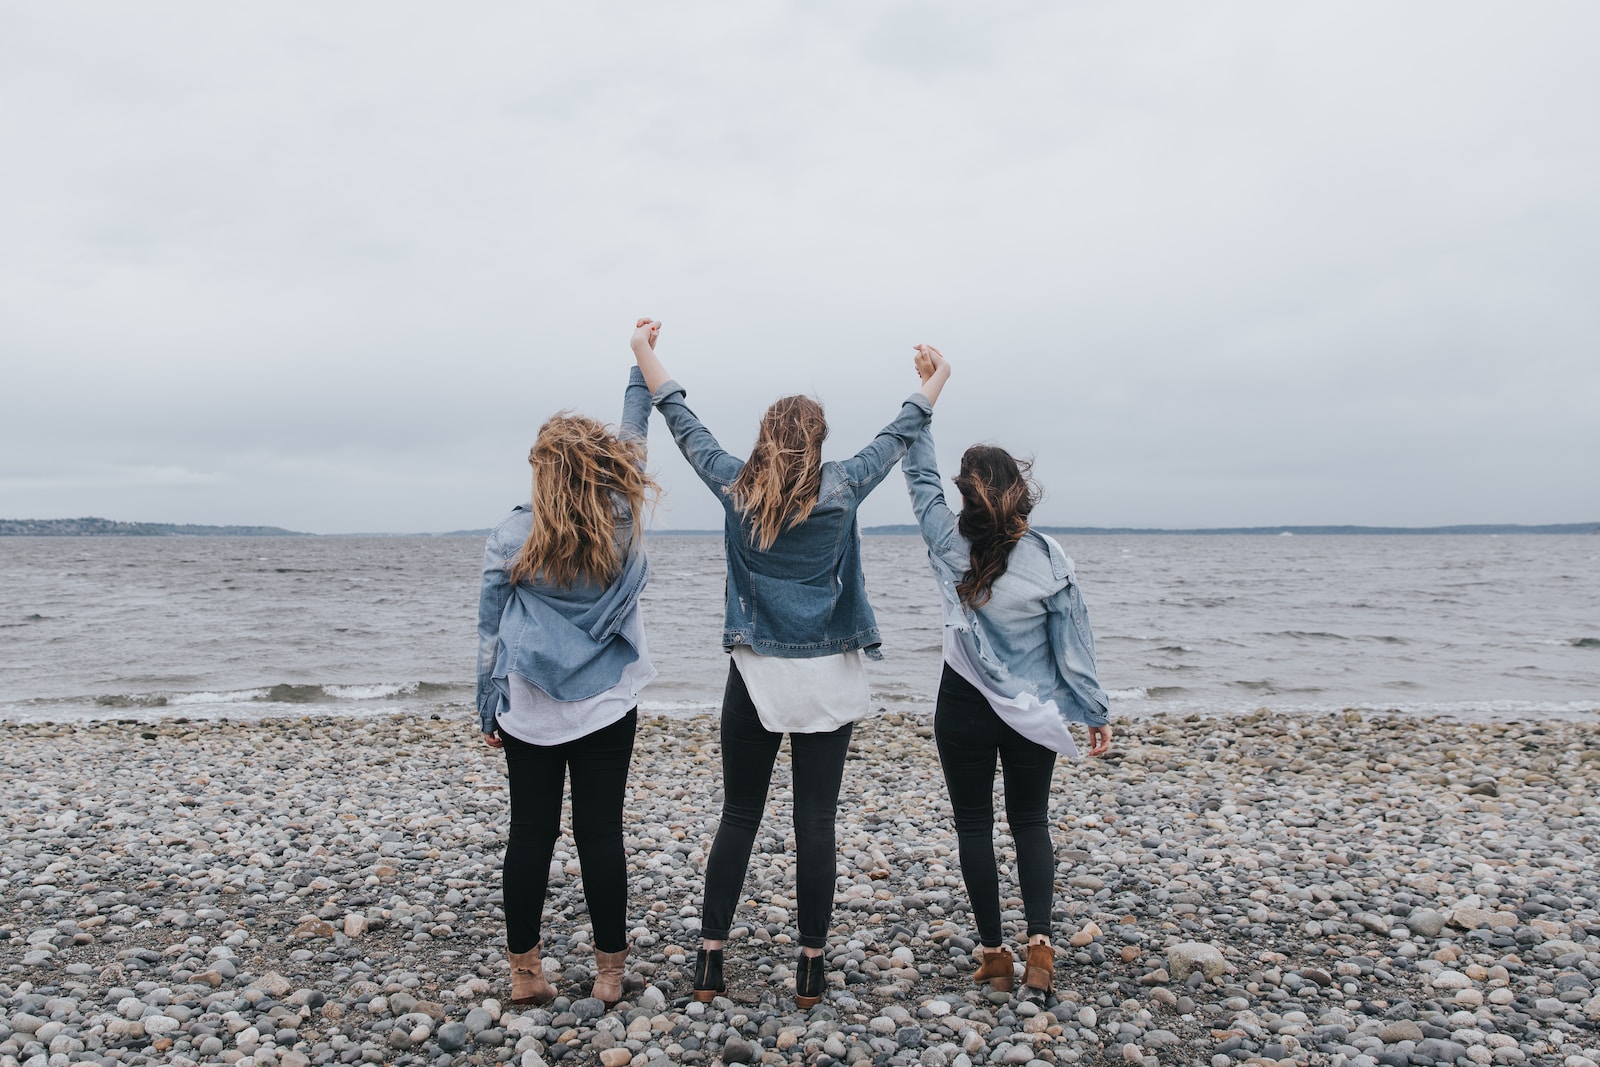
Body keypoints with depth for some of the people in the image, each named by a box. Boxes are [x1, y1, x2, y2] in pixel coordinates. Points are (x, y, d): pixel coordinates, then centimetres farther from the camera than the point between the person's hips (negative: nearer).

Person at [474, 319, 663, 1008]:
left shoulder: (510, 539, -7)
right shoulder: (623, 522, -7)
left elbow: (490, 635, -1)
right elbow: (634, 441, 8)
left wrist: (489, 712, 10)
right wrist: (642, 361, 18)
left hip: (528, 712, 0)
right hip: (607, 709, 0)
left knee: (530, 835, 10)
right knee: (601, 834, 7)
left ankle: (524, 971, 19)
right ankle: (609, 970, 16)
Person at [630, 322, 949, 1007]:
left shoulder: (736, 488, -2)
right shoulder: (842, 490, -4)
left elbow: (681, 421, 10)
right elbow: (899, 434, 11)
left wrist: (643, 351, 23)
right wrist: (934, 377, 28)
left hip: (755, 675, 1)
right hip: (828, 679, -1)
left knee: (738, 816, 11)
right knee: (816, 823, 5)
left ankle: (709, 962, 14)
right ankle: (811, 969, 13)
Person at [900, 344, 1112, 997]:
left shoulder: (951, 547, -13)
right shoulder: (1048, 560, -13)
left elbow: (920, 475, -3)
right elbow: (1072, 644, -7)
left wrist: (929, 388, 0)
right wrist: (1095, 711, 6)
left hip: (964, 709, 0)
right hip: (1033, 714, 1)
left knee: (974, 824, 11)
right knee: (1031, 822, 16)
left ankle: (994, 954, 14)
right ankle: (1038, 942, 3)